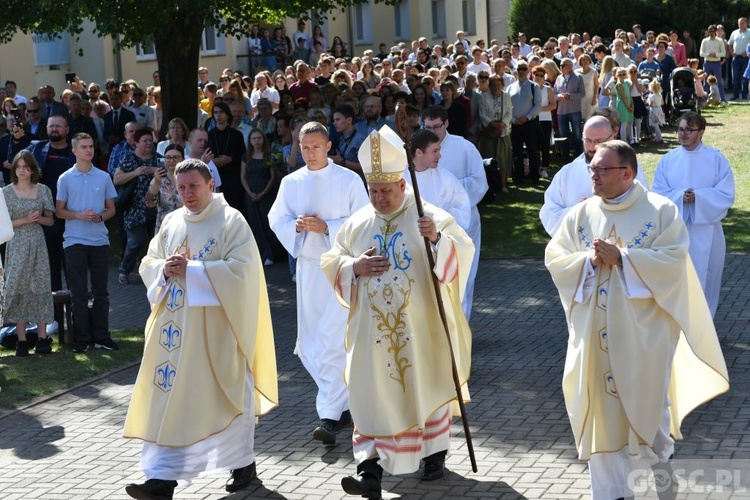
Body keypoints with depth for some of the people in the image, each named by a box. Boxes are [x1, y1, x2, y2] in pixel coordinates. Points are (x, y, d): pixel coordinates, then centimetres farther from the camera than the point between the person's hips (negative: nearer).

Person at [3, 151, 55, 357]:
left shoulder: (43, 191, 4)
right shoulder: (7, 192, -1)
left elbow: (50, 220, 10)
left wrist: (38, 219, -10)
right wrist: (26, 220, -15)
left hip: (38, 244, 1)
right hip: (17, 246, -1)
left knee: (41, 288, 1)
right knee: (18, 289, -2)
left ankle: (42, 338, 5)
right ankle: (22, 341, 2)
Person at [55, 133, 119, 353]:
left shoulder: (104, 177, 6)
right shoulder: (65, 179, 1)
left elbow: (111, 209, 10)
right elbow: (60, 211, 3)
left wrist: (100, 217, -11)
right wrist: (79, 215, -15)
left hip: (100, 241, 2)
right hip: (75, 241, -2)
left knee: (101, 291, 6)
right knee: (79, 293, 2)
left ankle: (101, 335, 14)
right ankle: (81, 338, 7)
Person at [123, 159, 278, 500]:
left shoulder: (231, 221, -7)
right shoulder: (172, 222, 11)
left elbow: (241, 269, -17)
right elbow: (148, 263, 14)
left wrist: (190, 270, -20)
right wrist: (164, 269, -9)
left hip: (216, 325, -5)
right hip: (176, 324, 5)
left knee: (227, 394, 3)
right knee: (169, 397, 1)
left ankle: (243, 464, 23)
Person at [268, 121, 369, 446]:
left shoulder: (349, 180, -3)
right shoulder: (291, 182, 10)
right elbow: (276, 218, 8)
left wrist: (326, 227, -17)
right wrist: (297, 225, -13)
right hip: (307, 267, 5)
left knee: (332, 342, -14)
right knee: (309, 345, 9)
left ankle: (330, 416, -14)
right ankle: (342, 404, 26)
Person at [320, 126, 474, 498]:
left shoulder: (431, 218, -5)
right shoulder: (357, 224, 5)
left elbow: (461, 254, -14)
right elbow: (332, 264, 10)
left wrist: (438, 239, -33)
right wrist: (355, 267, -10)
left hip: (420, 328, -2)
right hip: (373, 329, 2)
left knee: (427, 386, 11)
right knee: (372, 394, -4)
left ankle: (434, 453, 30)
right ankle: (370, 469, -6)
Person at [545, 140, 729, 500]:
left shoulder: (660, 211, -6)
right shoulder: (580, 214, 4)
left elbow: (674, 258, -15)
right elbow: (554, 258, 4)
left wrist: (621, 258, -22)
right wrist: (588, 260, -15)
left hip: (643, 330, -2)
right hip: (596, 331, 2)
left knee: (647, 400, 12)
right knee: (602, 407, 2)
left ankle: (660, 457, 44)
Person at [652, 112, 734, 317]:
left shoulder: (716, 159, -3)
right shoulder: (667, 160, 3)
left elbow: (726, 196, -7)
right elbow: (658, 195, -1)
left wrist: (698, 197, -21)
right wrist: (680, 197, -20)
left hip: (706, 232, -1)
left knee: (705, 280, 6)